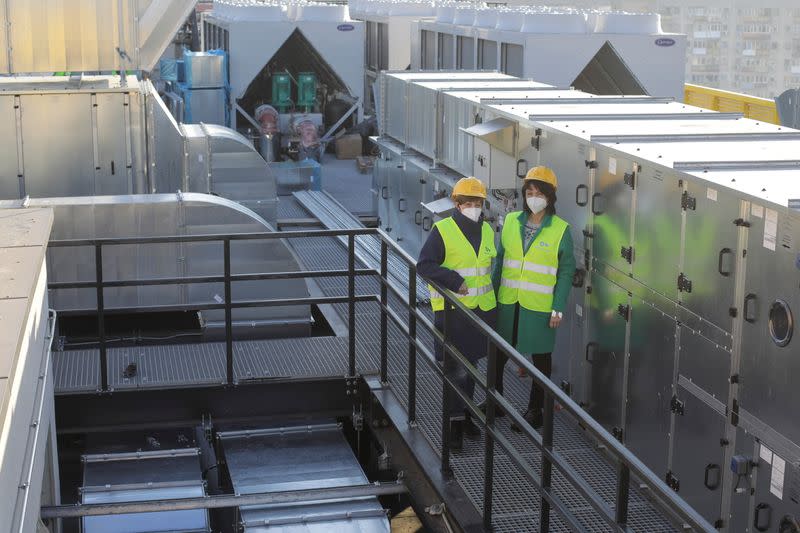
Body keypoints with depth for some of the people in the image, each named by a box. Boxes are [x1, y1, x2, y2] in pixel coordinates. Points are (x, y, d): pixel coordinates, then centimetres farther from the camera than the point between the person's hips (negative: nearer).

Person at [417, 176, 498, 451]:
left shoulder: (486, 231, 9)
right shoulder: (443, 231, -11)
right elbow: (424, 265, -15)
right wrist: (454, 281, -23)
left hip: (482, 308, 6)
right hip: (451, 309, -6)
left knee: (470, 364, 17)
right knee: (456, 369, -6)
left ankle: (465, 415, 30)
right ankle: (456, 423, 2)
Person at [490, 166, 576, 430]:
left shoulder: (560, 230, -7)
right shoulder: (511, 221, 3)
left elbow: (566, 272, -5)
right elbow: (500, 260, 10)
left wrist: (558, 308, -10)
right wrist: (493, 295, 9)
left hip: (540, 307, -3)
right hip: (507, 303, 3)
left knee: (541, 359, 9)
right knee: (498, 354, 10)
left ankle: (535, 411, 22)